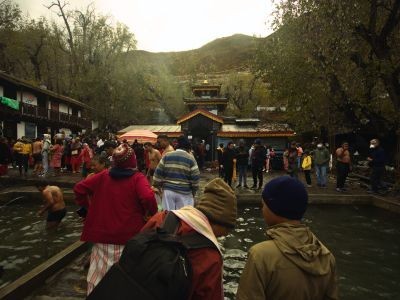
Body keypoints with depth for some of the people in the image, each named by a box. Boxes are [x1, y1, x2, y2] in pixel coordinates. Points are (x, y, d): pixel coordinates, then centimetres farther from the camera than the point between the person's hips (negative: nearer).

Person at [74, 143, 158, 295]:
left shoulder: (103, 175, 2)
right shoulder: (137, 178, -11)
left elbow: (79, 188, 4)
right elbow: (148, 198, -27)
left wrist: (87, 206, 15)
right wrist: (153, 213, -9)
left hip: (102, 233, 4)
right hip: (128, 235, -3)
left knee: (99, 273, 17)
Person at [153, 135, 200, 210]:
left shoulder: (167, 156, 5)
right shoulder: (190, 159, -3)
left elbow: (158, 173, 3)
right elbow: (195, 178, -5)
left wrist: (157, 186, 14)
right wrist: (194, 191, 9)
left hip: (168, 191, 3)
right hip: (184, 193, -2)